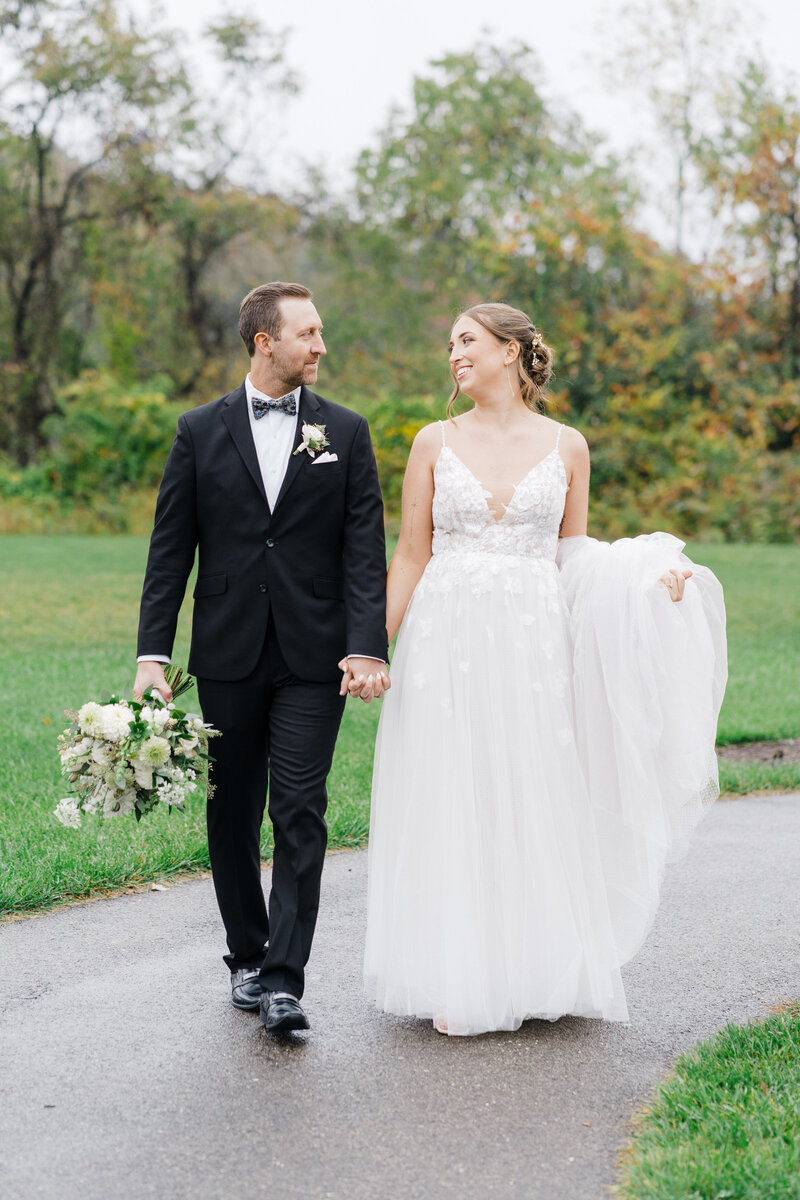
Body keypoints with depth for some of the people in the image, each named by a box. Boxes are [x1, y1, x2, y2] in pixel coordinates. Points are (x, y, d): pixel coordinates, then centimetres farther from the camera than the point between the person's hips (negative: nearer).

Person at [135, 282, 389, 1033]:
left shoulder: (345, 432, 6)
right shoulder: (200, 432, 5)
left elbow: (364, 550, 0)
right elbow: (170, 550, 4)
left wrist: (366, 647, -12)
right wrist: (152, 654, -3)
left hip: (313, 659, -1)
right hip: (227, 656, 1)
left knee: (300, 816, -8)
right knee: (232, 816, 9)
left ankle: (284, 980, -6)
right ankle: (247, 957, 26)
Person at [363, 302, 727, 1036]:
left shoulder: (566, 446, 6)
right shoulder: (435, 443, 4)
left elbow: (575, 554, 13)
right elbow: (411, 555, 6)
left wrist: (651, 575, -2)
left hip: (533, 643, 0)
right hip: (447, 640, 0)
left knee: (533, 802, 4)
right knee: (449, 804, 0)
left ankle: (534, 972, 19)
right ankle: (455, 982, 11)